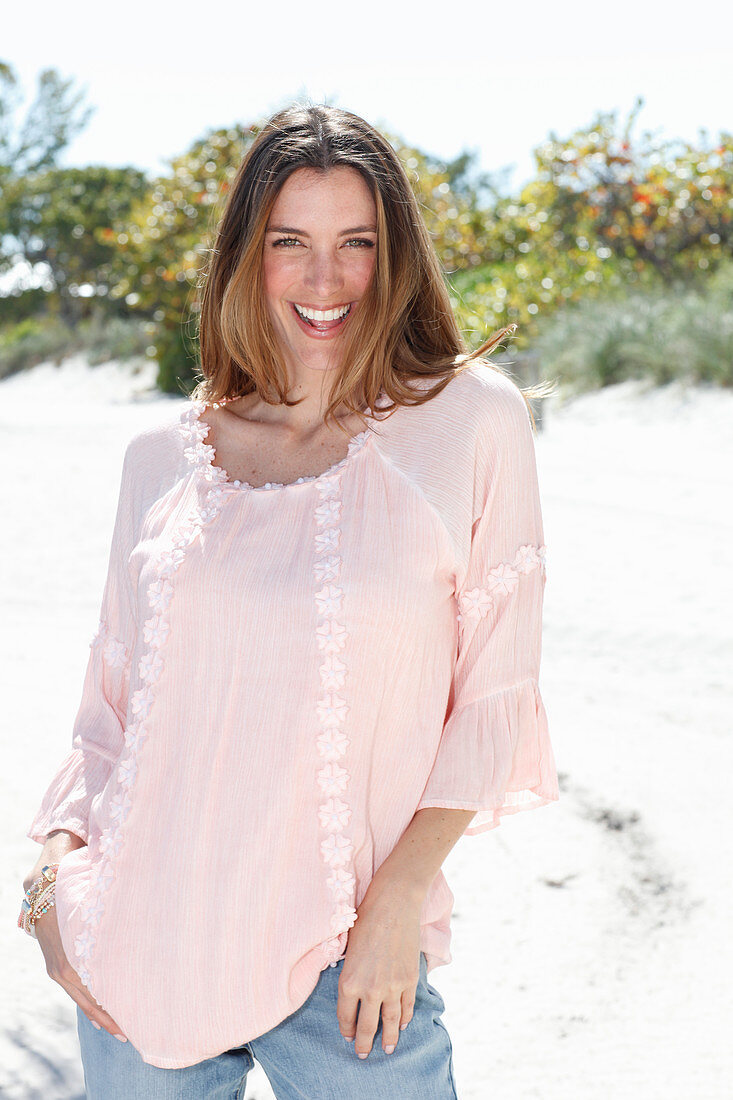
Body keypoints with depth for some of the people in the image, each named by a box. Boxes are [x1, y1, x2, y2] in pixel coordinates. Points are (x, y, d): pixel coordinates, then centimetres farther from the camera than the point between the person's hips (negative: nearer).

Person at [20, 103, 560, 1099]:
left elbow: (495, 693, -4)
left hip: (344, 966, -2)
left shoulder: (471, 420, -5)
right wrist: (55, 864, -2)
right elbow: (115, 698, 11)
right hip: (141, 945, 3)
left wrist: (401, 900, -10)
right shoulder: (162, 457, 4)